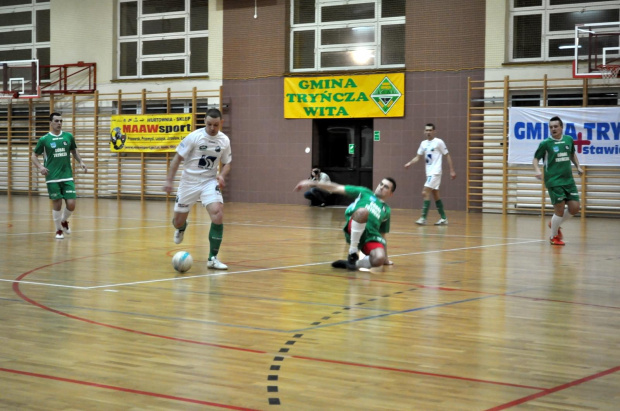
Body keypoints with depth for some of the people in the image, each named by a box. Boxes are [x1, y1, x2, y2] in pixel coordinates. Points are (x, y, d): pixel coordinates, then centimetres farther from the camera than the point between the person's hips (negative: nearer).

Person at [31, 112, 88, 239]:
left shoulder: (69, 136, 5)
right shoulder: (44, 139, -2)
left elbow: (74, 151, 21)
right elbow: (34, 155, 6)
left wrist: (80, 162, 4)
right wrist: (40, 167, -11)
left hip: (68, 177, 2)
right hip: (52, 178, -2)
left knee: (71, 204, -4)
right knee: (57, 204, 0)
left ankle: (64, 221, 28)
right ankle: (59, 230, 19)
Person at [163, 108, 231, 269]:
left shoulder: (224, 140, -2)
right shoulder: (194, 137, -13)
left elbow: (226, 164, 10)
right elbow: (177, 158, -6)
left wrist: (222, 176, -11)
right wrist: (169, 180, -11)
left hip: (210, 182, 1)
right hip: (189, 182, -1)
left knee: (218, 214, -23)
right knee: (178, 222, 6)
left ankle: (212, 258, -15)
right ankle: (181, 227, 50)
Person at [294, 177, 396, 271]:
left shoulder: (386, 210, 28)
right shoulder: (364, 192, 21)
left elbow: (382, 235, 33)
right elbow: (337, 188, 15)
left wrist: (386, 258, 30)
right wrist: (313, 183, 6)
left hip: (371, 237, 2)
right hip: (353, 231, -2)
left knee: (379, 259, -33)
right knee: (363, 211, -37)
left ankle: (352, 263, -7)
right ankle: (352, 254, -21)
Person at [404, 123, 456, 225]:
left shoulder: (439, 142, -7)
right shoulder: (423, 143, 12)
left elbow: (447, 156, -4)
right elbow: (418, 157, 15)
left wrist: (452, 171, -6)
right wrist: (410, 163, -4)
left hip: (435, 172, -8)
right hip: (429, 173, 8)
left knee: (425, 193, -15)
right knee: (435, 195, 11)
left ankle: (423, 218, -14)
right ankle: (443, 218, 18)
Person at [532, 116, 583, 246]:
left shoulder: (569, 140, 6)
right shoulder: (545, 143, -7)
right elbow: (535, 159, 0)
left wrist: (578, 166, 13)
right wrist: (537, 170, -18)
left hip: (568, 180, 5)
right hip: (553, 180, -5)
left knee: (574, 208, 0)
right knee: (560, 209, -6)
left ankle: (554, 224, 28)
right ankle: (554, 237, 16)